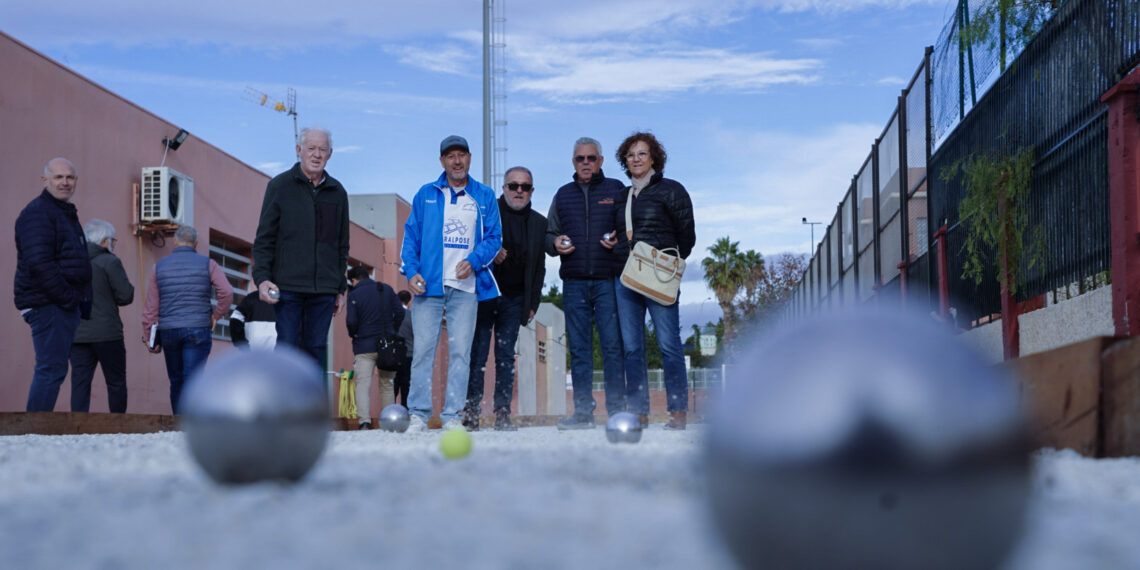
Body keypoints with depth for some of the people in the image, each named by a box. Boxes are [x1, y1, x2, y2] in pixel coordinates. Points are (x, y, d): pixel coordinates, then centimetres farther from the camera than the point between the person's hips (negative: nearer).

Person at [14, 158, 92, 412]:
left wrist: (81, 300, 15)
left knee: (52, 370, 13)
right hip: (48, 305, -10)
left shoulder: (67, 213, 21)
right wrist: (68, 297, -19)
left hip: (66, 304, 10)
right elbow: (38, 264, -22)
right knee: (52, 369, -12)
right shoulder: (37, 213, -12)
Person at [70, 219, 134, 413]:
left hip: (76, 334, 5)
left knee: (80, 383, 1)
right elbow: (126, 296, -9)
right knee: (116, 382, 7)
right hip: (106, 333, -4)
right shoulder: (109, 262, -7)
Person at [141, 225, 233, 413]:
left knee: (176, 381, 14)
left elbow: (151, 306, 5)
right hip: (198, 330, -2)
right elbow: (226, 292, -13)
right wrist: (216, 315, 1)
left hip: (168, 332, 2)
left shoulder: (159, 266, 7)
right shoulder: (207, 264, 1)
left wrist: (149, 338, 8)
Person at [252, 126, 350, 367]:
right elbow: (264, 237, 1)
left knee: (316, 349, 2)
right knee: (288, 346, -5)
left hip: (324, 289, 3)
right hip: (287, 285, -3)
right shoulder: (280, 186, 4)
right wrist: (262, 277, -10)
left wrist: (341, 289, 16)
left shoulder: (337, 192, 13)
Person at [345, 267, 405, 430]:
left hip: (364, 346, -4)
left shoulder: (354, 295, -4)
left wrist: (353, 334, 9)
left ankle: (364, 421, -21)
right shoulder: (387, 289, 8)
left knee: (363, 384, -5)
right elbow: (400, 312, 4)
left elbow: (351, 321, -12)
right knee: (387, 384, 14)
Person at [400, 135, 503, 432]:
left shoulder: (484, 197, 10)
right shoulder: (426, 195, 10)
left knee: (460, 351, -1)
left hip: (466, 286, 0)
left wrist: (473, 261, -11)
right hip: (428, 284, 0)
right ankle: (418, 413, 2)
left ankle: (452, 415, 4)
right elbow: (411, 236, 9)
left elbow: (494, 237, 7)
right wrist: (411, 271, -5)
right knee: (423, 349, -4)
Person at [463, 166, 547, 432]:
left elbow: (539, 267, 13)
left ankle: (503, 413, 5)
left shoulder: (538, 223, 12)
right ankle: (471, 412, 0)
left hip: (514, 300, 3)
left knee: (506, 357, 2)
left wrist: (532, 304, 6)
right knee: (477, 354, -4)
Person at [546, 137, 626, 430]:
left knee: (612, 346, -5)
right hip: (574, 282, 3)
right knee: (579, 349, 3)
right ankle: (582, 411, 6)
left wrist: (619, 239, -12)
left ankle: (617, 409, 0)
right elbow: (549, 235, 21)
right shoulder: (563, 195, 17)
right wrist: (555, 243, -1)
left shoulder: (615, 190, 8)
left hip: (608, 281, -3)